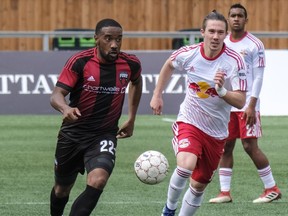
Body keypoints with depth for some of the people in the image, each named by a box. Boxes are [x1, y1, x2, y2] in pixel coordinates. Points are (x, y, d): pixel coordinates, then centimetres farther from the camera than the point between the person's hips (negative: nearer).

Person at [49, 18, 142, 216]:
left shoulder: (131, 64, -8)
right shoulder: (80, 62, -17)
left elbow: (136, 82, 17)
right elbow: (57, 95, -22)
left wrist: (131, 119, 18)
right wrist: (65, 109, -45)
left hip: (105, 136, 0)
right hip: (73, 134, 0)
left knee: (98, 181, -27)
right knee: (62, 189, 16)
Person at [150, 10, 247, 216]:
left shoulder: (235, 61, -15)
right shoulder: (188, 54, -11)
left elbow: (240, 102, -17)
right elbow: (169, 65, 14)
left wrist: (221, 90, -35)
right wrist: (157, 95, 14)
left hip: (216, 132, 1)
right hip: (189, 122, -1)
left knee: (199, 185, 9)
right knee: (186, 164, -29)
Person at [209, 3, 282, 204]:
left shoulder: (254, 45, -5)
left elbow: (258, 77, -8)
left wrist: (251, 105, -15)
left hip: (246, 105, -5)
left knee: (250, 146, -8)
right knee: (225, 147, 3)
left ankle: (272, 189, 3)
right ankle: (225, 192, 7)